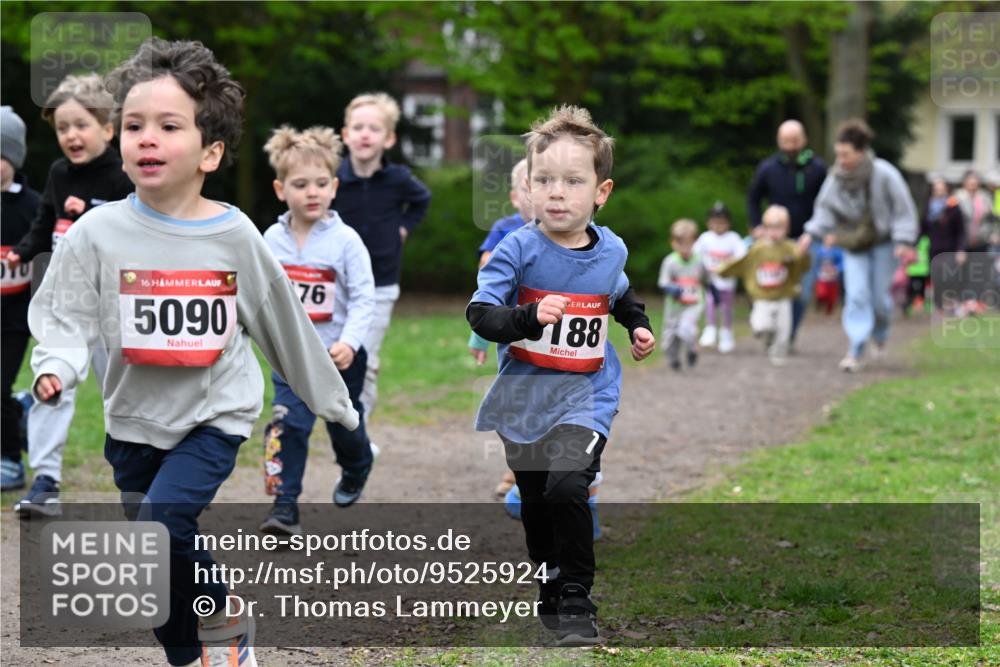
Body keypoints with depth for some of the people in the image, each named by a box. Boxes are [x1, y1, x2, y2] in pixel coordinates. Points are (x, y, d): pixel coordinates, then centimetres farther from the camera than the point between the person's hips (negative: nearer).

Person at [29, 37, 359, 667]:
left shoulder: (235, 235, -7)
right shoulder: (99, 232, -9)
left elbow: (282, 321, 5)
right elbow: (66, 317, -5)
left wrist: (331, 397, 13)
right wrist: (57, 366, -27)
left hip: (215, 412, -2)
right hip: (134, 416, 2)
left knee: (162, 526, -22)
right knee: (169, 563, 11)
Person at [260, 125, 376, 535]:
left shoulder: (345, 241, -13)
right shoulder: (272, 239, -2)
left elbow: (363, 299, -15)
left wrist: (349, 341, -26)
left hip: (339, 356, -1)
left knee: (344, 426, 18)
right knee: (287, 424, -14)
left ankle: (356, 471, 50)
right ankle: (285, 507, -14)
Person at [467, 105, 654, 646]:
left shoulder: (610, 251, 1)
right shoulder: (519, 249, -12)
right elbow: (479, 312, -22)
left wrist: (639, 324, 12)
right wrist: (528, 318, -36)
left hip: (584, 395, 0)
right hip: (523, 395, 1)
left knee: (566, 487, -23)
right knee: (535, 503, 14)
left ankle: (577, 601, -13)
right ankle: (550, 591, 35)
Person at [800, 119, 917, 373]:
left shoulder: (884, 174, -20)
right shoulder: (836, 178, -11)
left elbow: (904, 209, -12)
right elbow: (825, 209, 1)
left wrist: (904, 242, -17)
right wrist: (812, 233, -15)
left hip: (883, 242, -2)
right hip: (853, 244, 2)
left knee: (880, 295, 3)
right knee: (856, 295, -9)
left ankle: (880, 337, 33)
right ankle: (855, 352, -10)